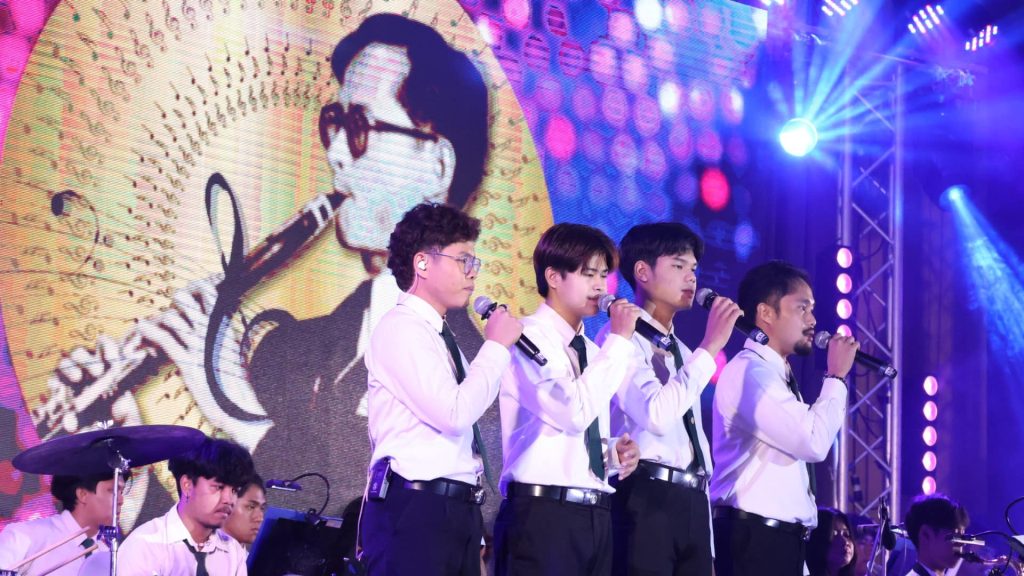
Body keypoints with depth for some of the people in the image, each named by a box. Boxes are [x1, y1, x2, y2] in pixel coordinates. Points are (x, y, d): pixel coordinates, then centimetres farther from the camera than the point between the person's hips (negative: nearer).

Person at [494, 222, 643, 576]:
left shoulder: (593, 351, 19)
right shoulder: (529, 338, -6)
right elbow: (574, 411, -20)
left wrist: (614, 453, 6)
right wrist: (619, 339, -14)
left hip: (594, 517, 8)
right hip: (542, 516, -8)